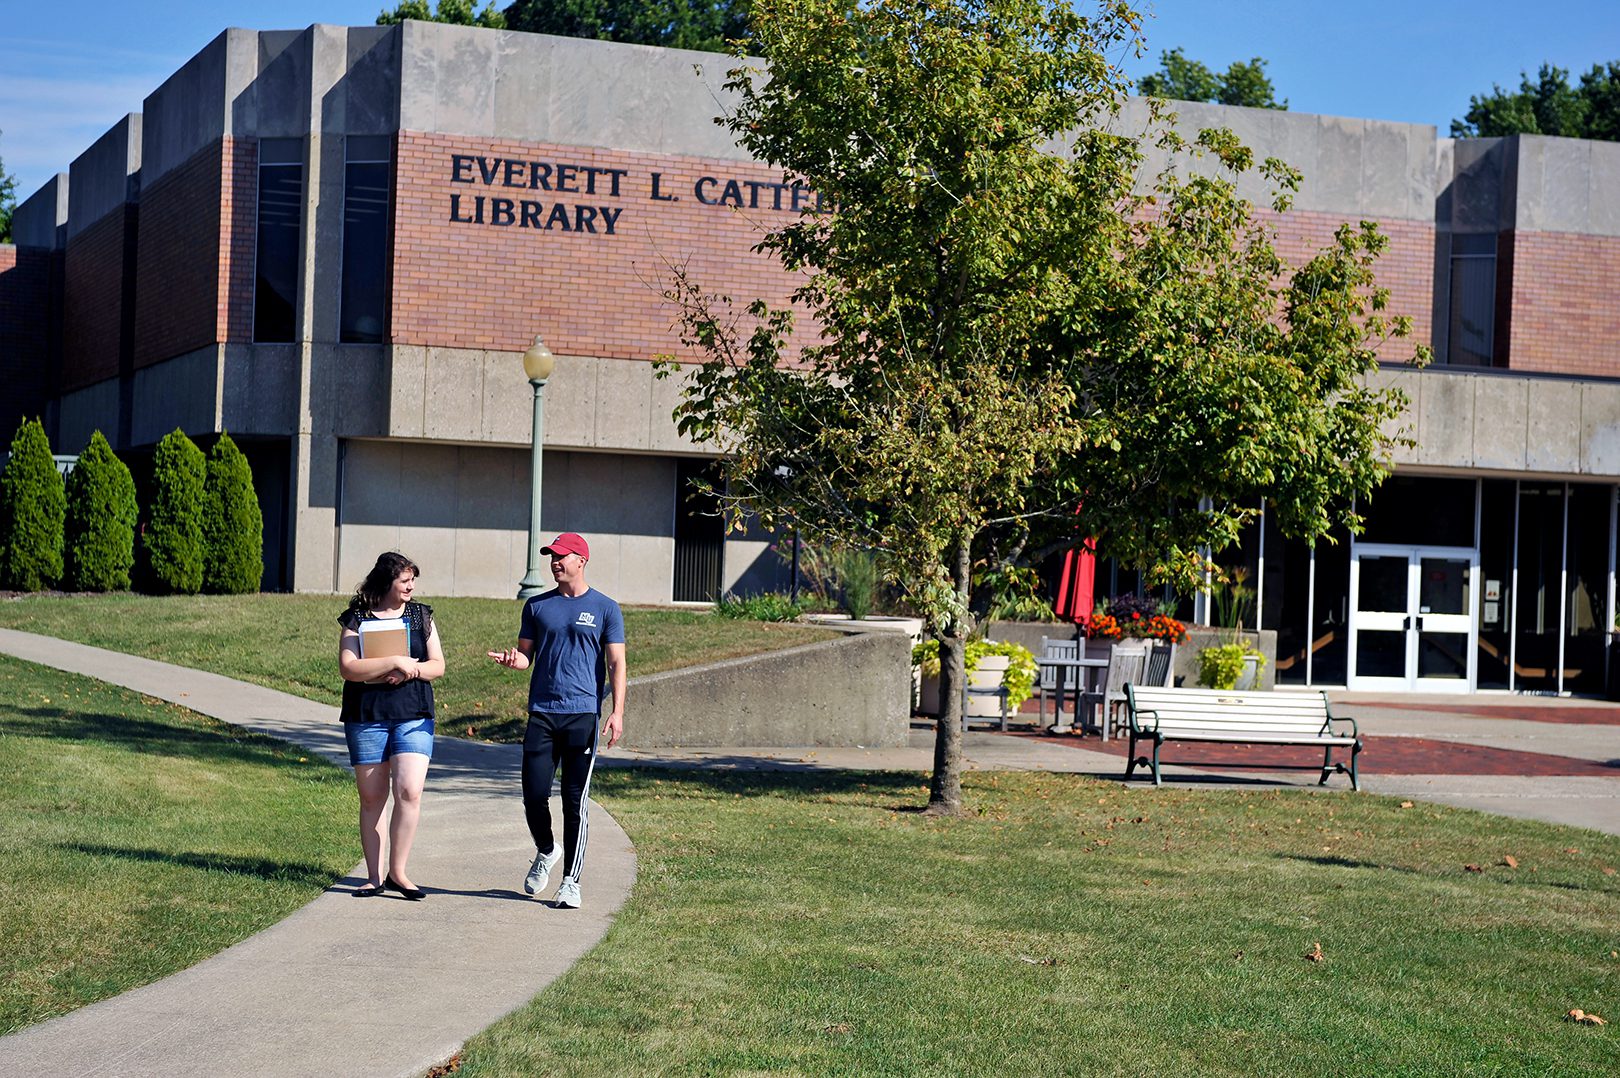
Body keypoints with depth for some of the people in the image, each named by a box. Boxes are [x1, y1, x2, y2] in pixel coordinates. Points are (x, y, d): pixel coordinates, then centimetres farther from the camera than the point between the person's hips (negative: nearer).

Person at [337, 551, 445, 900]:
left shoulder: (421, 615, 11)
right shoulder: (356, 619, 1)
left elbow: (438, 665, 9)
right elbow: (348, 668, -11)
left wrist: (410, 670, -11)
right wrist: (395, 662, -17)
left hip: (413, 717, 1)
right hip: (366, 718, -1)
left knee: (409, 790, -13)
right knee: (372, 798, 4)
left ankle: (398, 871, -3)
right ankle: (375, 876, 12)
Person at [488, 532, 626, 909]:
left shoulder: (605, 609, 4)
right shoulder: (537, 606, 13)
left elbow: (616, 664, 1)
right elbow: (526, 655, 16)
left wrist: (617, 712, -9)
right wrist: (512, 659, -9)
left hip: (582, 715, -3)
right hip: (541, 713, 3)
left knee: (575, 801, -2)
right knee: (534, 794, -1)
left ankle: (571, 881, 5)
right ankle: (546, 852, 28)